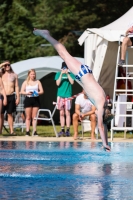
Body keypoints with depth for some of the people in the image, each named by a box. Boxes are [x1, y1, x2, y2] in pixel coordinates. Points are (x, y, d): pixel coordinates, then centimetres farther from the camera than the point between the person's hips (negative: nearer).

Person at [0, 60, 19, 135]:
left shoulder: (14, 75, 9)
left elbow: (16, 87, 8)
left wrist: (18, 97, 2)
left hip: (11, 96, 0)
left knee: (10, 114, 3)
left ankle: (11, 131, 2)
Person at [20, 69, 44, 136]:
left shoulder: (37, 82, 8)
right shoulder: (26, 82, 5)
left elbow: (42, 91, 4)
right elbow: (22, 91, 1)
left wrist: (38, 93, -17)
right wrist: (27, 93, -18)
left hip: (36, 99, 1)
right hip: (28, 99, -1)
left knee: (34, 117, 1)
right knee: (28, 117, 1)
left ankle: (34, 131, 1)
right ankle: (27, 131, 1)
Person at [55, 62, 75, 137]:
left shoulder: (70, 74, 5)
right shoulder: (58, 74, 7)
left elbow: (72, 82, -9)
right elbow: (58, 83, -4)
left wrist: (67, 74, -13)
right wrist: (61, 75, -13)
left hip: (68, 96, -2)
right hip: (60, 96, 2)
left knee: (67, 113, -5)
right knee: (61, 113, 4)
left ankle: (68, 130, -4)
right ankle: (62, 130, 8)